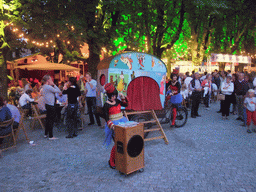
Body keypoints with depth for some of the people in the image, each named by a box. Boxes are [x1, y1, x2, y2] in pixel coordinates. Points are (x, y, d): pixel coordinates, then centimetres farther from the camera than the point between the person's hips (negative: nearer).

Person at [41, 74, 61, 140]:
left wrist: (52, 85, 7)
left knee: (48, 119, 18)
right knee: (51, 120, -3)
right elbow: (58, 91, -18)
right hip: (51, 105, -10)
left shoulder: (44, 87, 12)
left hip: (47, 105, 10)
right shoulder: (48, 87, -18)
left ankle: (46, 134, 28)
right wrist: (54, 85, -8)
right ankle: (51, 136, 3)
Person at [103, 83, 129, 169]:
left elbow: (126, 104, 16)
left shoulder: (117, 101, 6)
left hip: (122, 123, 6)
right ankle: (111, 161, 13)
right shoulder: (106, 105, -11)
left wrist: (123, 97, 1)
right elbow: (106, 118, -13)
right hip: (114, 125, -6)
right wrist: (112, 126, -26)